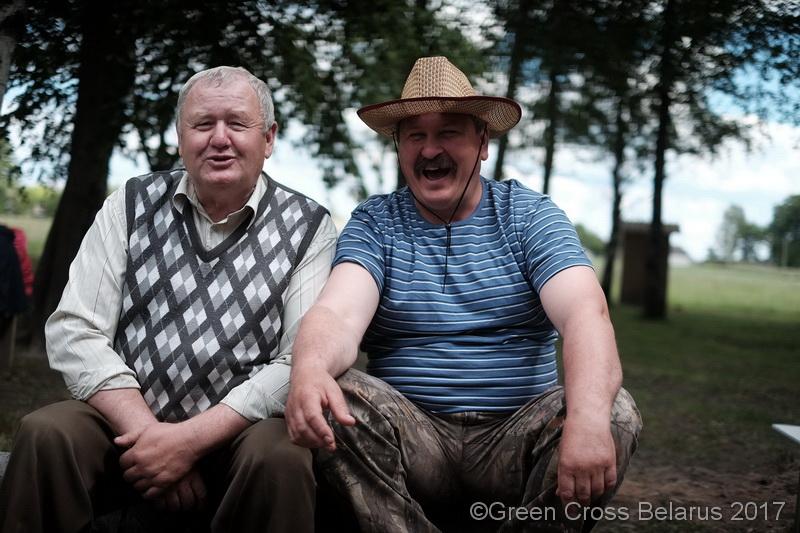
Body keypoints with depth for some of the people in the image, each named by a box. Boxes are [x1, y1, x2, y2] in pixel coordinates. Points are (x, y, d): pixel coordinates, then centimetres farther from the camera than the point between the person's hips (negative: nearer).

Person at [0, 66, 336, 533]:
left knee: (281, 458, -33)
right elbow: (75, 331, -1)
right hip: (128, 422, 2)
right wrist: (146, 429, -15)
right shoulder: (131, 206, 5)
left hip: (239, 430, -1)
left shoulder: (309, 228, -1)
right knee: (47, 435, -26)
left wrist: (192, 438, -19)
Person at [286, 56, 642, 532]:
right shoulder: (374, 224, 5)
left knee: (615, 413, -26)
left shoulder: (530, 215, 3)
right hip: (413, 441, 0)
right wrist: (310, 369, -39)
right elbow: (339, 314, -13)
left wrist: (589, 415, -35)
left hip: (516, 440, 0)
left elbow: (585, 311, -14)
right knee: (335, 398, -27)